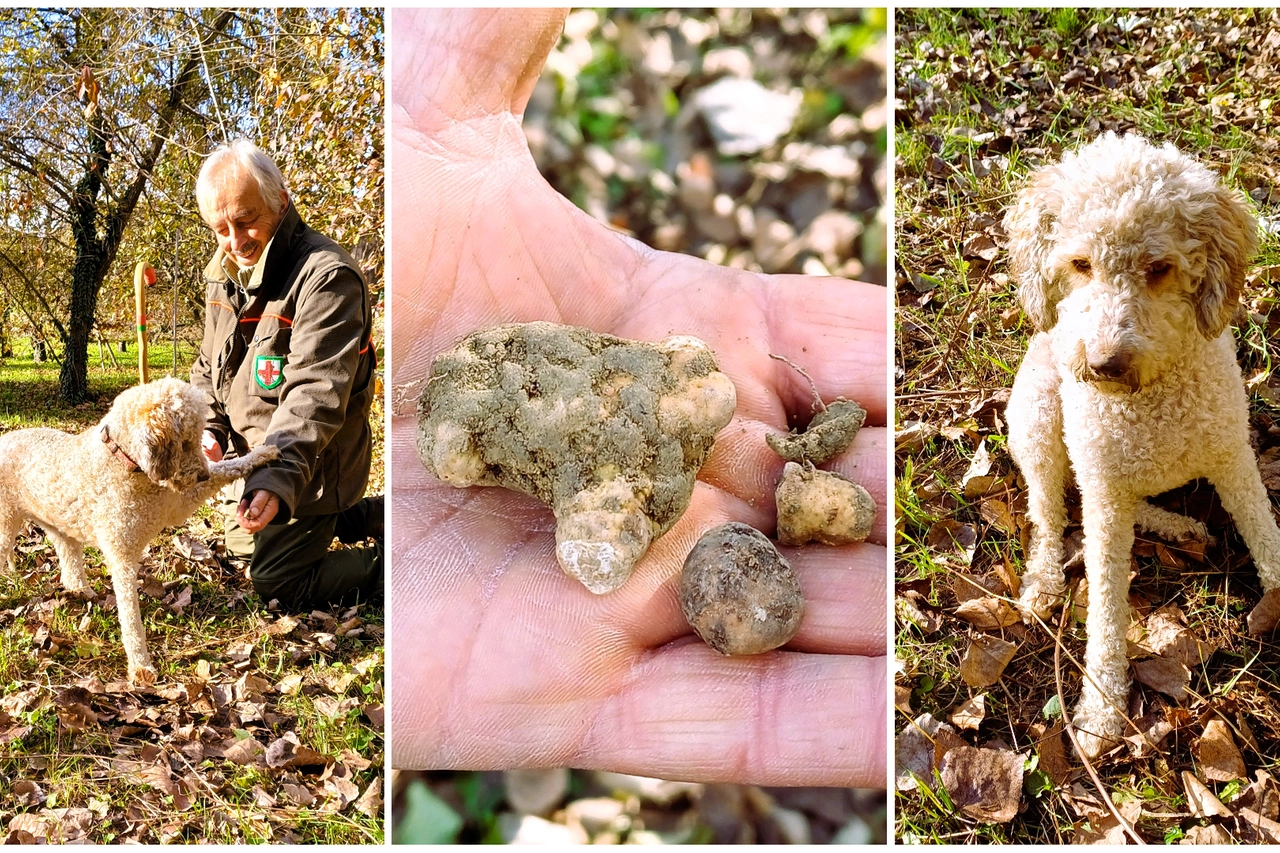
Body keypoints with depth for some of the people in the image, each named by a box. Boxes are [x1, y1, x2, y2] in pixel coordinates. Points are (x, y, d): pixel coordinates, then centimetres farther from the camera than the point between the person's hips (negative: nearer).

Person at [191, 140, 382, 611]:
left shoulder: (327, 277, -27)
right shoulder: (224, 275, 2)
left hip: (308, 468, -9)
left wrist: (281, 478, -47)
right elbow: (209, 369, 12)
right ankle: (374, 514, 31)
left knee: (277, 584, -2)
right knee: (243, 546, 29)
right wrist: (207, 429, -7)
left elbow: (316, 393, -36)